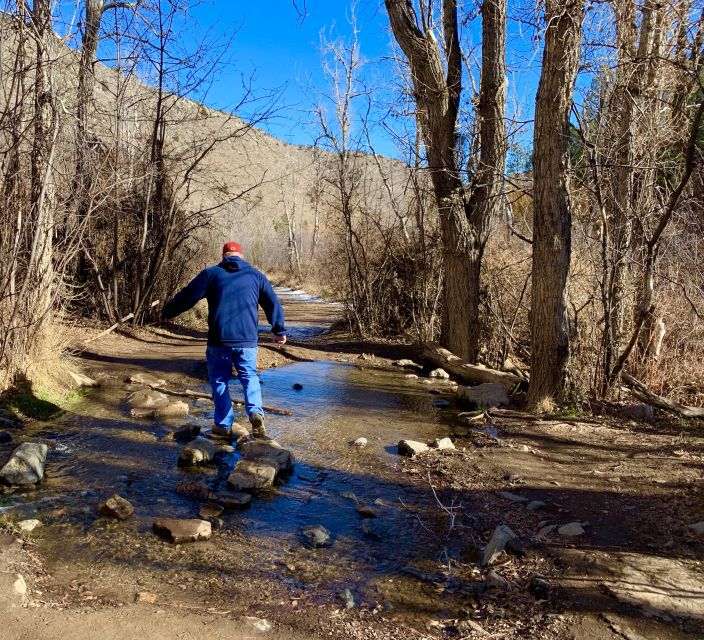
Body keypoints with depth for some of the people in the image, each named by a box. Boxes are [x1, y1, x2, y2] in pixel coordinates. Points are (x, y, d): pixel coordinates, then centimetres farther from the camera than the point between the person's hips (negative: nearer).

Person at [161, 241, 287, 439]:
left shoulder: (211, 273, 4)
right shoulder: (256, 275, 10)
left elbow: (187, 296, 4)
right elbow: (273, 304, 11)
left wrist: (167, 313, 19)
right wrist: (279, 331, 21)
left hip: (219, 339, -1)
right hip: (247, 340, 1)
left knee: (219, 380, 13)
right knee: (249, 376, 14)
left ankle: (223, 424, 14)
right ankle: (255, 411, -9)